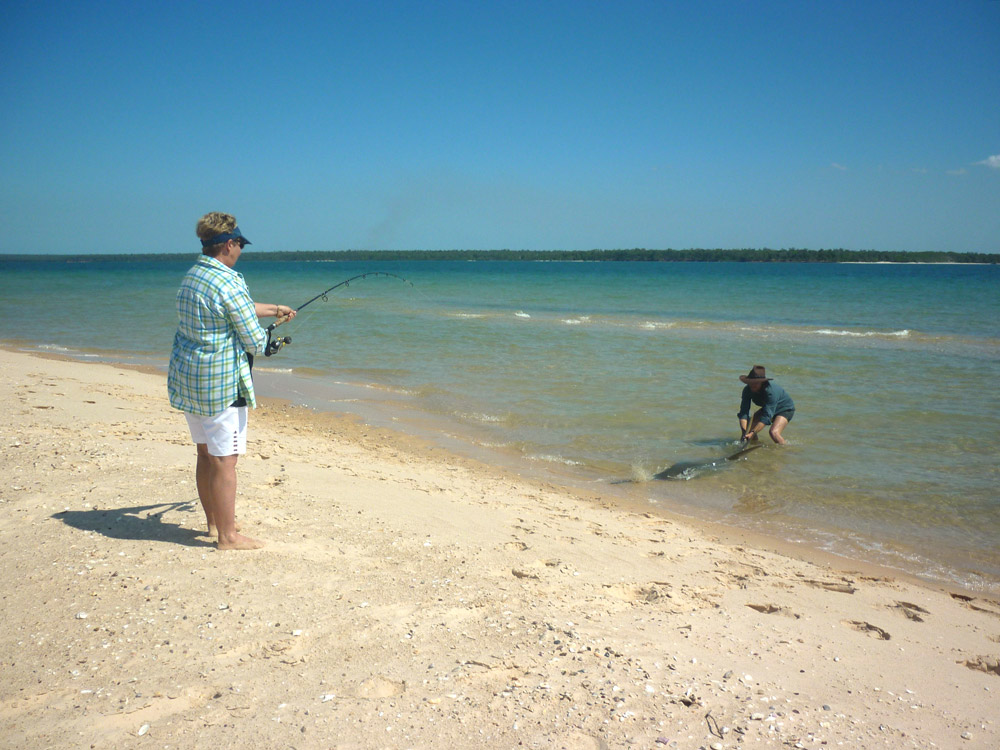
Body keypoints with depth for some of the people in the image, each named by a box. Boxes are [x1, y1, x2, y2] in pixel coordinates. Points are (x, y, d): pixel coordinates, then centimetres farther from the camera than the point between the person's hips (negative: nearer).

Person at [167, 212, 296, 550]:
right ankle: (227, 535, 6)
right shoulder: (228, 283, -18)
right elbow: (254, 341, -13)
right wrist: (265, 336, 9)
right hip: (220, 382, -10)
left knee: (205, 453, 18)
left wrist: (274, 309, 36)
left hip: (187, 376, 10)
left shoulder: (191, 277, 12)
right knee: (224, 459, -2)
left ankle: (214, 520, 32)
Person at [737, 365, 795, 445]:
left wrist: (753, 432, -46)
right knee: (748, 430, -10)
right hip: (766, 409, 6)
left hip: (785, 409, -6)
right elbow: (743, 412, -25)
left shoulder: (771, 391, -38)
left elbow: (767, 415, -40)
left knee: (773, 432, -30)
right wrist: (744, 432, -40)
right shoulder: (747, 390, -21)